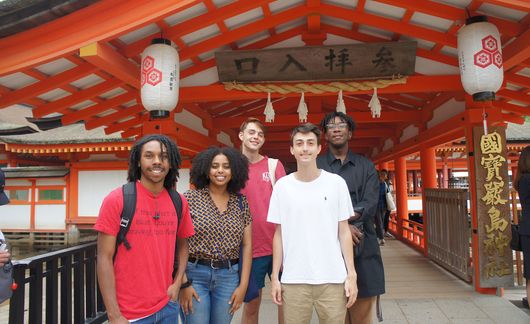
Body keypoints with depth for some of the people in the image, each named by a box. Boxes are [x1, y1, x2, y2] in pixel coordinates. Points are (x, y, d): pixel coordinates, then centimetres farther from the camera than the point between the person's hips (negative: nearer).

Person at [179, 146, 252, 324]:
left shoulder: (241, 202, 4)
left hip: (229, 276, 3)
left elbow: (247, 245, 6)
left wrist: (243, 285, 1)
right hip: (194, 274, -3)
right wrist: (183, 282, -10)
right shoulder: (190, 198, -6)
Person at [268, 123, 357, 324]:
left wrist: (351, 274, -1)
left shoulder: (336, 183, -1)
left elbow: (344, 232, 3)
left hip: (333, 279, 0)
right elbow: (279, 234, 4)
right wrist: (275, 276, 2)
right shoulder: (282, 186, 1)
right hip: (293, 280, 0)